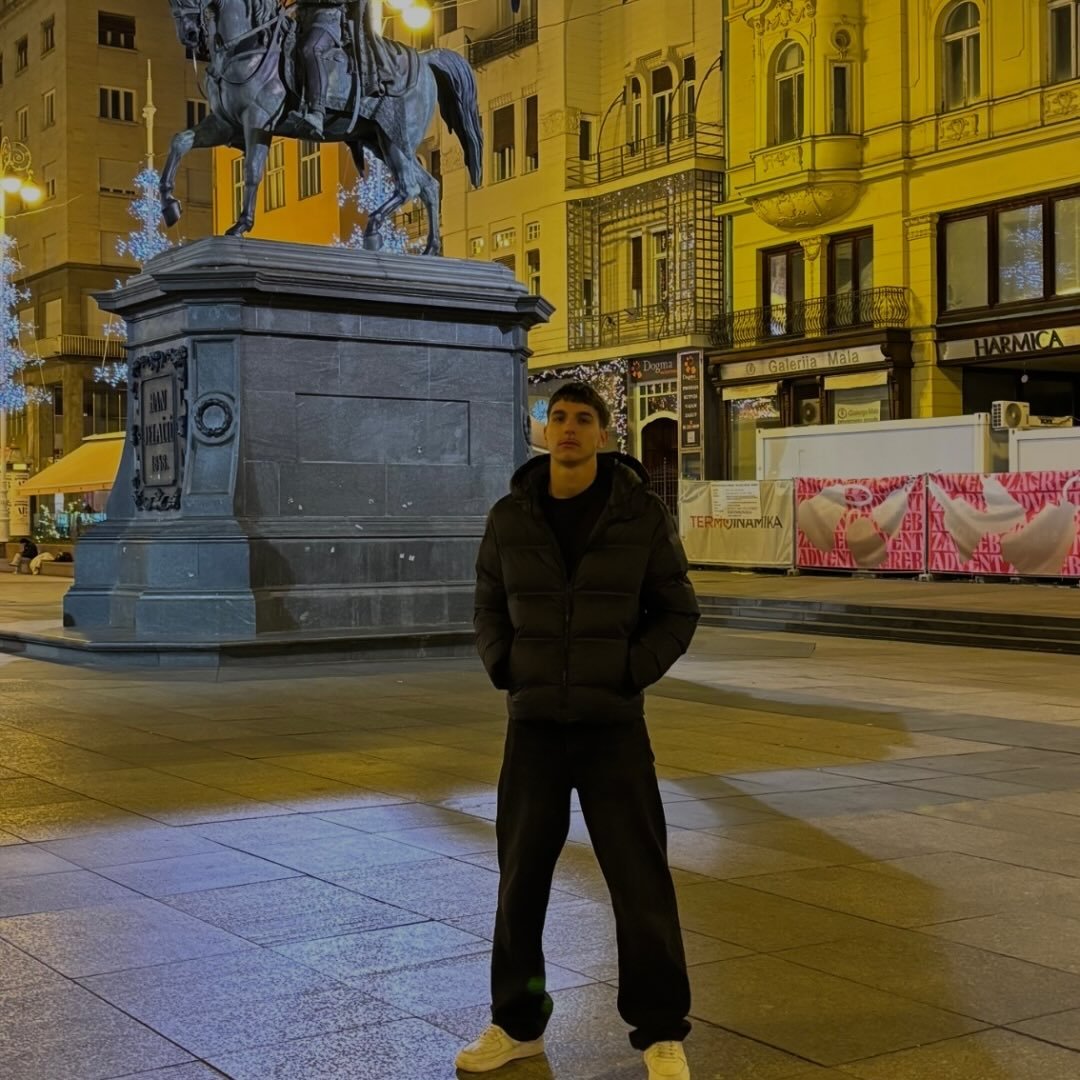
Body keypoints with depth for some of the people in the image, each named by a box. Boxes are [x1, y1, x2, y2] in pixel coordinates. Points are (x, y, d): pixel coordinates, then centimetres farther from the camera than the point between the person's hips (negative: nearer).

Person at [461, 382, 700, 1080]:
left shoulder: (642, 515, -5)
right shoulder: (511, 517, 1)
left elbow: (677, 612, 2)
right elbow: (491, 609, 13)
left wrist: (629, 675, -10)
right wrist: (505, 673, -2)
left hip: (613, 722, -2)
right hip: (534, 722, 3)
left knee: (641, 878, 0)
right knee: (521, 876, 10)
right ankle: (518, 1024, 27)